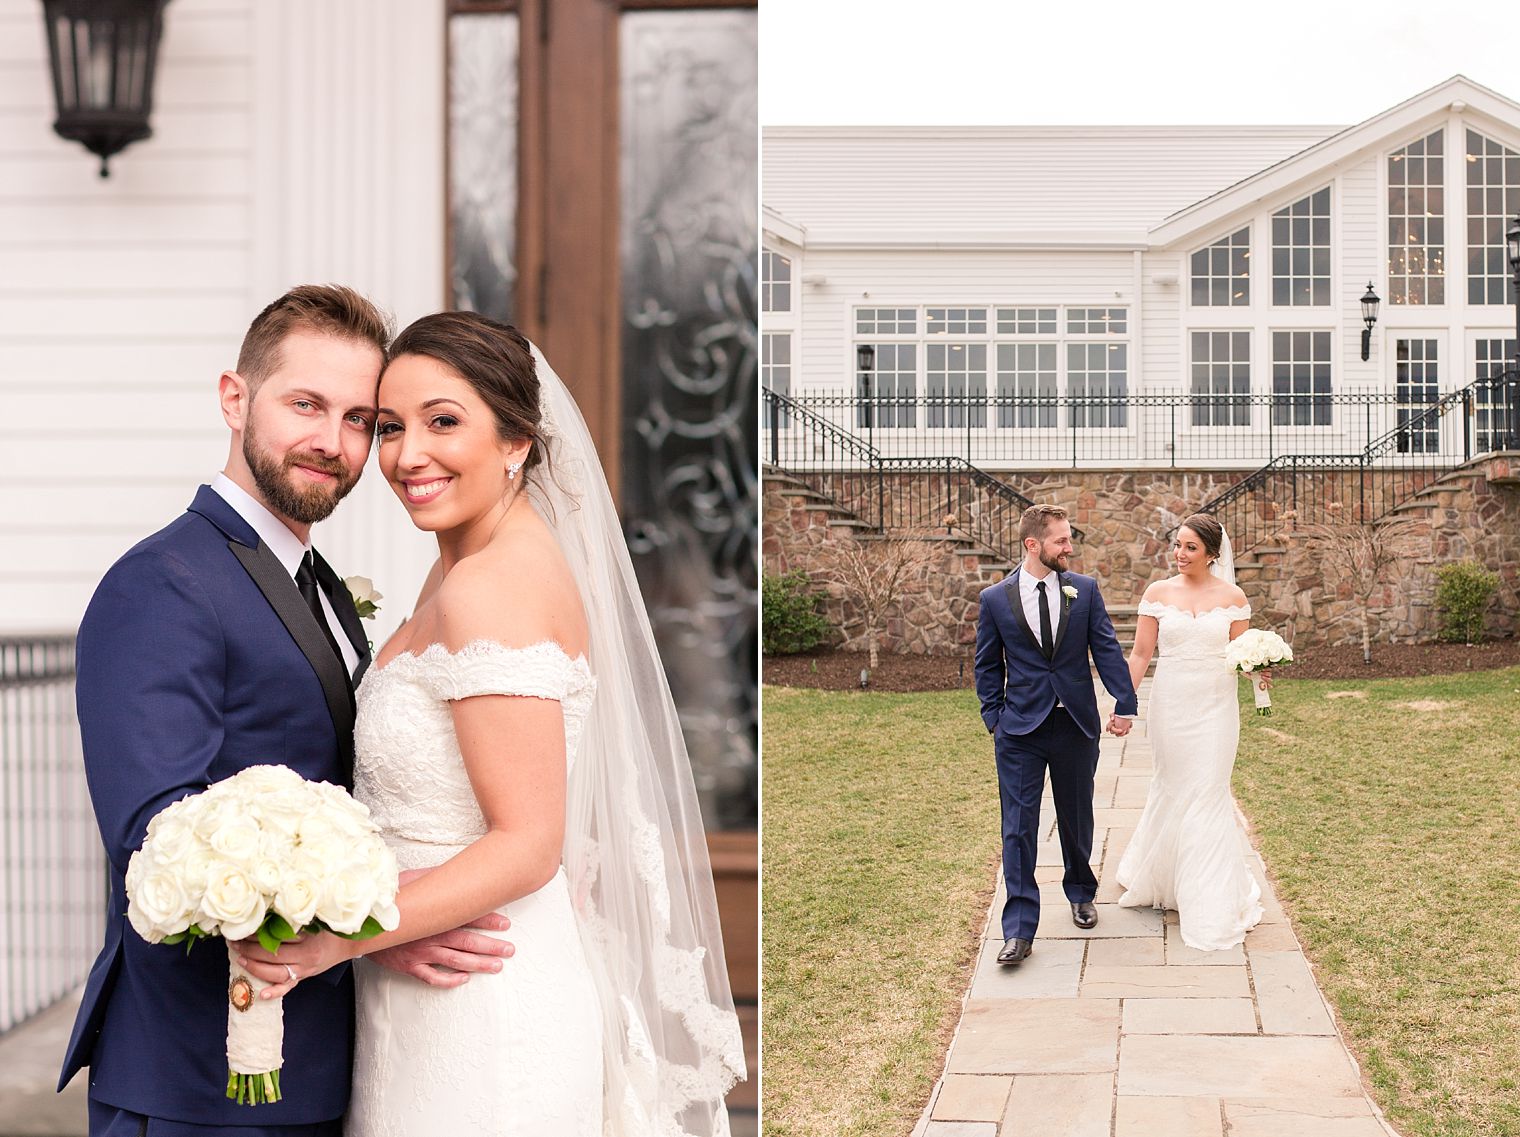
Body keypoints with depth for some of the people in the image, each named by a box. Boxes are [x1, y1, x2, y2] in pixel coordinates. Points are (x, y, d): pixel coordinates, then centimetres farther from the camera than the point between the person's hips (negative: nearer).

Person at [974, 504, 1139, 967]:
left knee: (1077, 819, 16)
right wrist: (994, 717, 0)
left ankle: (1081, 893, 40)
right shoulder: (995, 599, -2)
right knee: (1019, 828, -5)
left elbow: (1107, 648, 0)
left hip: (1077, 725, 2)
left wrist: (1125, 704, -7)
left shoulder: (1084, 589, 1)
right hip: (1021, 729, -2)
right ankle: (1019, 929, -2)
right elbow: (988, 665, 6)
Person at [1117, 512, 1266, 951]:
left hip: (1215, 705, 0)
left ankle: (1210, 904, 11)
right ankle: (1159, 875, 31)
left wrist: (1259, 670, -17)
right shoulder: (1158, 592, 1)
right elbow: (1141, 653, 1)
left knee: (1208, 792, 0)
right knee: (1173, 788, 7)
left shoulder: (1232, 597, 1)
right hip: (1171, 702, 0)